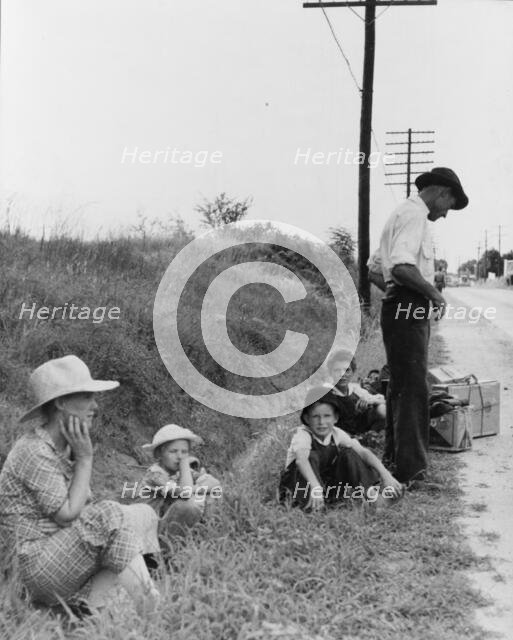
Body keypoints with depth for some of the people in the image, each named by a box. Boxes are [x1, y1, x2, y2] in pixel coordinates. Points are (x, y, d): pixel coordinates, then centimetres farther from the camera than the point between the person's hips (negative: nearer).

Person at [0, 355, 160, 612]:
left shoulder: (66, 448, 11)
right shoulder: (35, 453, -17)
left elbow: (84, 507, 8)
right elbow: (68, 515, -20)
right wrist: (85, 459, -14)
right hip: (40, 560, -9)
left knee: (143, 515, -1)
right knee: (110, 517, -27)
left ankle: (87, 601, -16)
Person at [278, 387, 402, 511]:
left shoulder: (336, 434, -8)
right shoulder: (303, 435, -24)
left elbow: (363, 452, -15)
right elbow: (301, 458, -45)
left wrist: (385, 474, -29)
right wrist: (315, 486, -62)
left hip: (327, 482, 5)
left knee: (347, 453, -13)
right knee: (311, 456, -31)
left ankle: (367, 493, -15)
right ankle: (308, 501, -35)